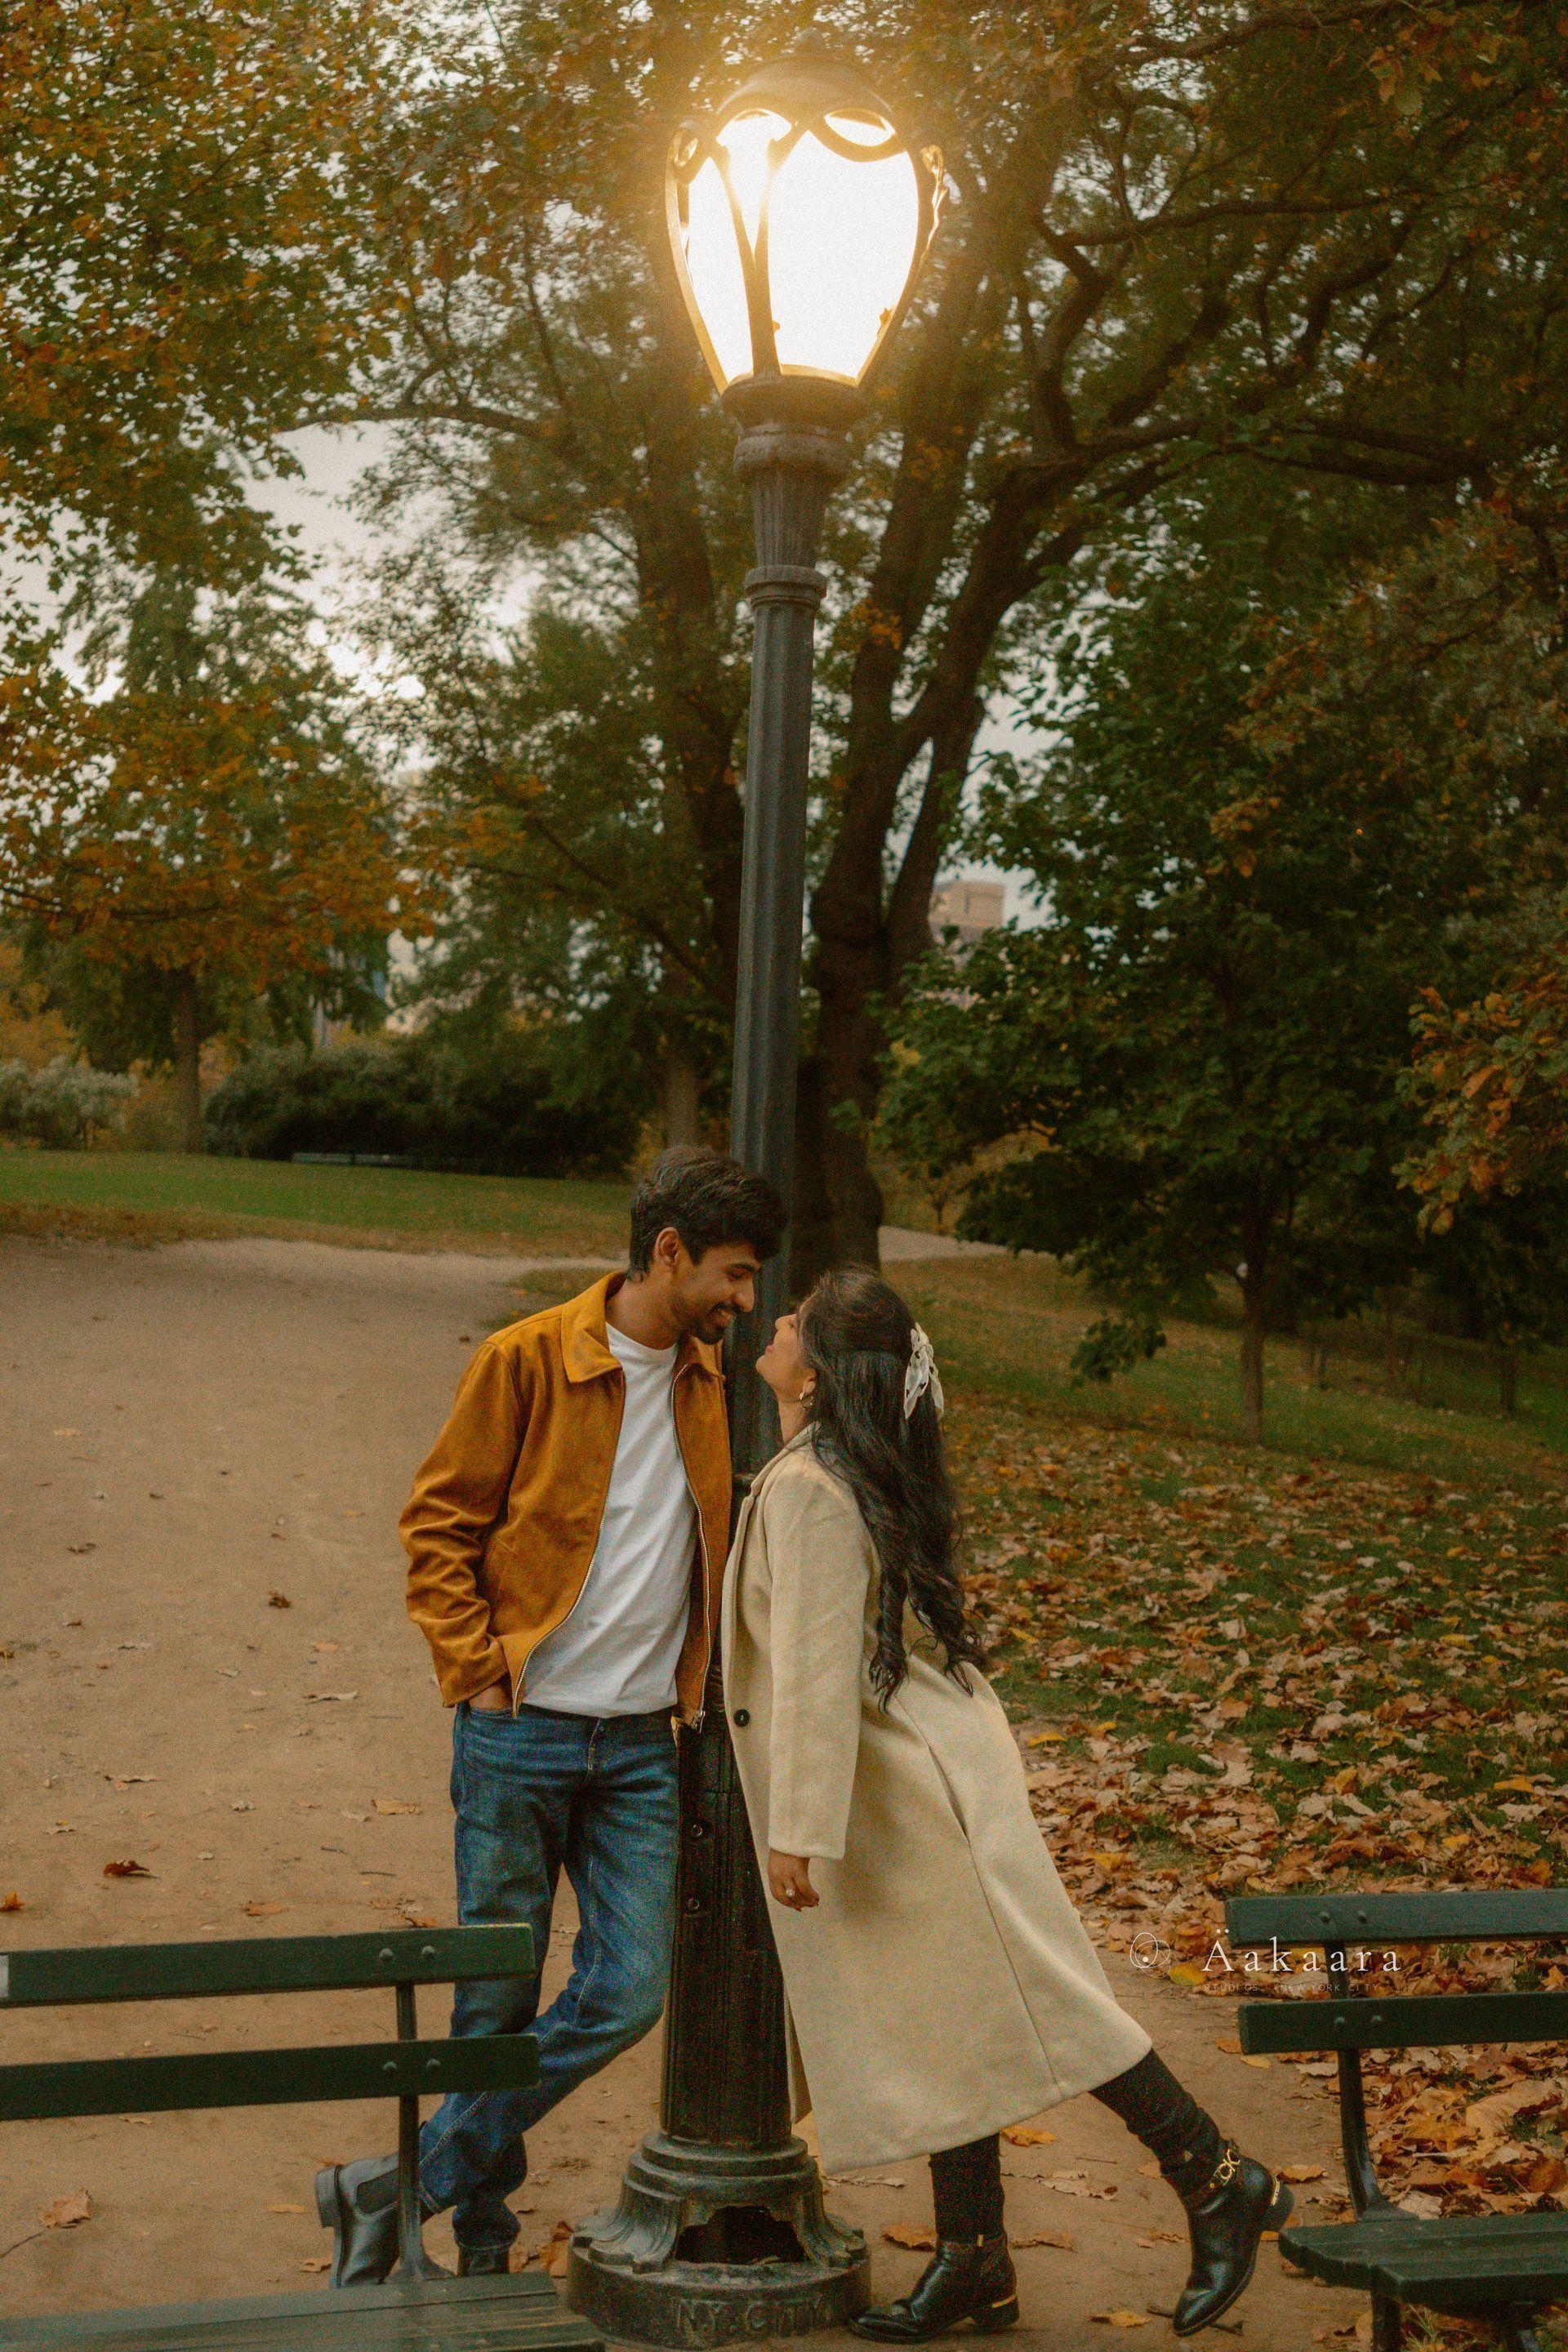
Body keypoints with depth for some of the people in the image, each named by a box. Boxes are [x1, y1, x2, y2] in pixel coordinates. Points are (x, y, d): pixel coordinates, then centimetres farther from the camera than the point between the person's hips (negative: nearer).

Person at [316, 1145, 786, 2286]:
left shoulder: (710, 1380, 8)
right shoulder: (528, 1360, -7)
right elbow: (438, 1525, -3)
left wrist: (698, 1679, 13)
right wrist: (476, 1672, -10)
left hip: (642, 1742, 5)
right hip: (522, 1733, -4)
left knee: (628, 1994, -4)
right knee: (498, 2000, 4)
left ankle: (399, 2187, 7)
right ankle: (484, 2233, 23)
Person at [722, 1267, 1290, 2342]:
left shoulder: (807, 1490, -21)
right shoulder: (864, 1470, 8)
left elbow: (816, 1671, -23)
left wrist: (798, 1827, -20)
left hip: (920, 1788, -10)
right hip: (903, 1792, 10)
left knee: (1024, 2003, -1)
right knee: (937, 2023, 15)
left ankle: (1221, 2183, 8)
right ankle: (973, 2261, 25)